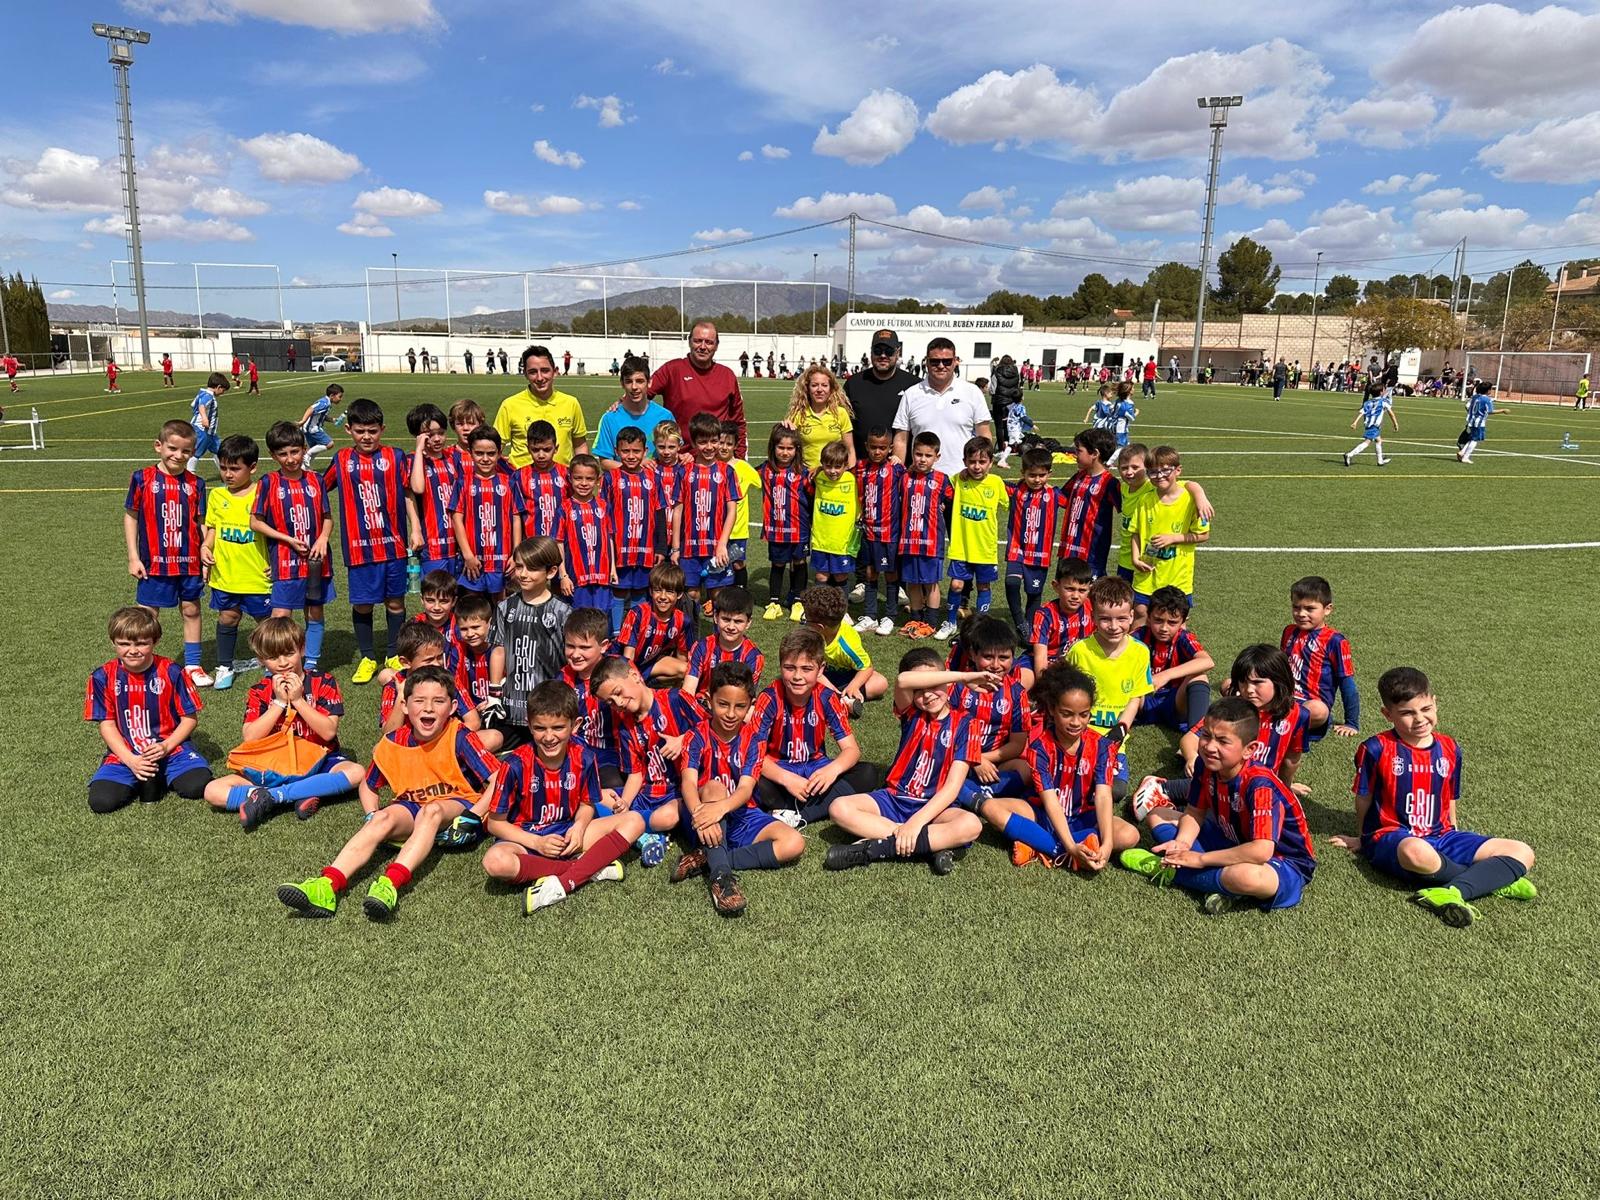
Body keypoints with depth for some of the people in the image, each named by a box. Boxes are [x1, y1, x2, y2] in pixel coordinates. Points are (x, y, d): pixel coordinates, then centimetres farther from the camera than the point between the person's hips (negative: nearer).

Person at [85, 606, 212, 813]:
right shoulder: (103, 677, -4)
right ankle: (142, 780, 7)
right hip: (124, 754, 1)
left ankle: (159, 776, 6)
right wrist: (130, 760, -14)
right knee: (101, 801, -23)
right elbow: (107, 724, -1)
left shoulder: (170, 672, -7)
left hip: (169, 748, -1)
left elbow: (190, 717, -1)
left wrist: (166, 746, -16)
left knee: (196, 786, -26)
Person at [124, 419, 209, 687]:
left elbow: (199, 523, 6)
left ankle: (192, 665, 23)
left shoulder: (195, 484, 1)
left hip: (189, 561, 2)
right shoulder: (143, 479, -5)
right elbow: (130, 517, 1)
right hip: (154, 562, -2)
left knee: (191, 609, 11)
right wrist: (133, 557, -3)